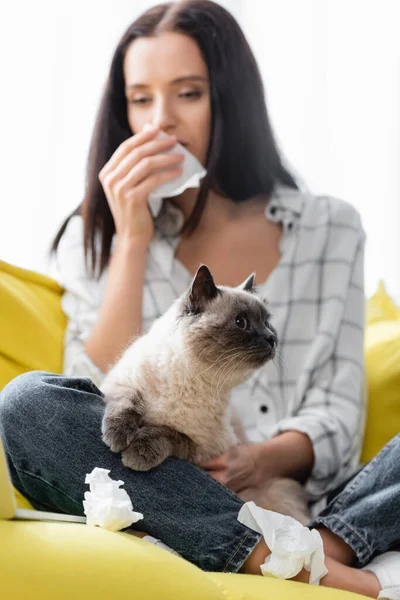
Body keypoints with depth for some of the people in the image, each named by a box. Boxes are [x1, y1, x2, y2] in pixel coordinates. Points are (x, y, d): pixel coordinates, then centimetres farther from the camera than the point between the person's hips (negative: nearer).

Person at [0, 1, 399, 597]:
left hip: (308, 505, 1)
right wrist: (133, 240, -7)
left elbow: (337, 411, 7)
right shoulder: (96, 236, 12)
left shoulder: (331, 229, 13)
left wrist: (267, 458, -15)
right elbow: (99, 408, -1)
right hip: (166, 509, 0)